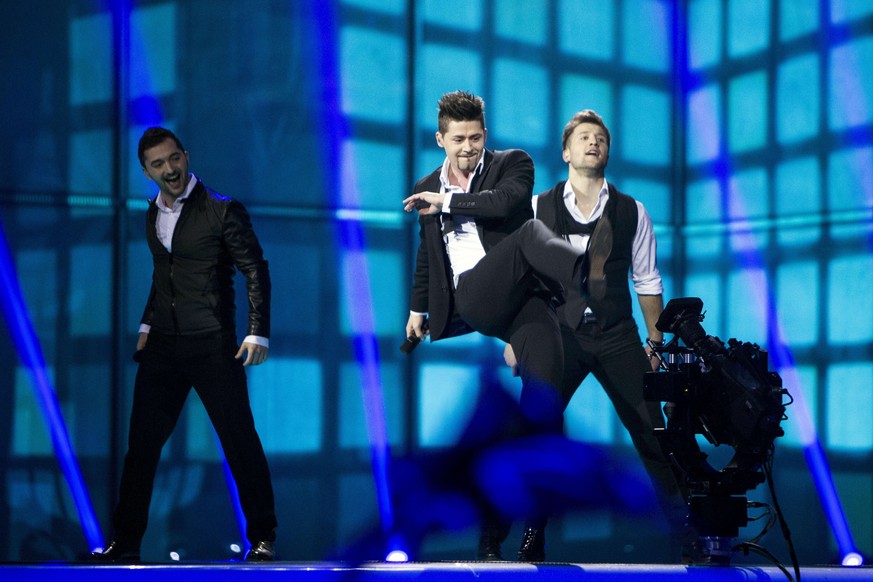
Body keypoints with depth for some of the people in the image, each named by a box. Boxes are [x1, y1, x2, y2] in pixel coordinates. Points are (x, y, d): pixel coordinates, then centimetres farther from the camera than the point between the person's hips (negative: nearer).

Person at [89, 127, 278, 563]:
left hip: (212, 346, -6)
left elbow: (255, 270, -6)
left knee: (239, 441, -3)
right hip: (162, 347, 6)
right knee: (142, 444, 5)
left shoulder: (222, 210, -6)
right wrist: (147, 323, 17)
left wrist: (258, 332, -13)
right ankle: (125, 542, 11)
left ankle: (262, 538, 6)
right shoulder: (153, 215, 13)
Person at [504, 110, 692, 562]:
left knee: (652, 436, -2)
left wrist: (655, 342, 9)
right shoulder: (537, 208, 5)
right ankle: (531, 543, 8)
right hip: (557, 335, 0)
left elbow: (647, 282, 11)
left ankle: (690, 534, 6)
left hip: (617, 338, 0)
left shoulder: (631, 212, 7)